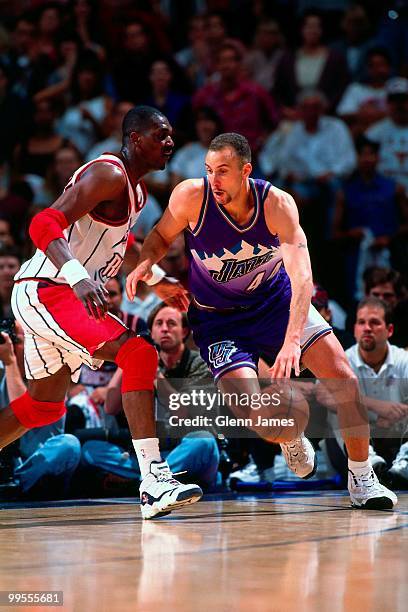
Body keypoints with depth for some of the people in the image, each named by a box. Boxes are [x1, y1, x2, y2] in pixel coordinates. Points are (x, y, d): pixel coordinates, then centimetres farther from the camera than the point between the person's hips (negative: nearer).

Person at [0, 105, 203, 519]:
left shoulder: (134, 189, 14)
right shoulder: (108, 175, -16)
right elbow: (45, 225, -27)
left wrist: (158, 281, 26)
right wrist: (78, 277, -41)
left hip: (53, 296, 11)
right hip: (45, 292, -11)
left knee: (45, 406, 22)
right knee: (139, 355, -24)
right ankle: (154, 482, -29)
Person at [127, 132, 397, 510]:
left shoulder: (277, 204, -24)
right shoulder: (191, 196, -23)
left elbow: (302, 277, -31)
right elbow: (162, 236, -1)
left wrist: (292, 340, -45)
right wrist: (146, 262, -26)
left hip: (277, 299, 1)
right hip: (219, 318, -1)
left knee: (340, 371, -13)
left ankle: (361, 479, 2)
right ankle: (291, 439, 19)